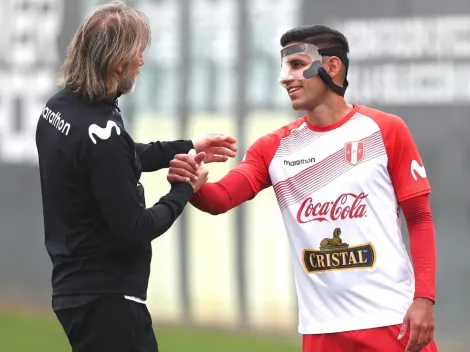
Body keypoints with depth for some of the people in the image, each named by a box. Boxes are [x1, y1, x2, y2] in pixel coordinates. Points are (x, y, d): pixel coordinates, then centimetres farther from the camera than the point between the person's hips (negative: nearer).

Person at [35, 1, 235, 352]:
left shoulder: (59, 108, 4)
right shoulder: (100, 132, -24)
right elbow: (134, 231, -19)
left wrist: (186, 148, 21)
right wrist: (184, 189, -4)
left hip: (76, 287, 9)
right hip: (107, 300, -9)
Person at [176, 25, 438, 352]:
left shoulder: (386, 130, 0)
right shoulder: (273, 147, 8)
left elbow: (420, 218, 0)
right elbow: (220, 198, -4)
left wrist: (425, 298, -10)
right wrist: (193, 186, -27)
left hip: (392, 320, -3)